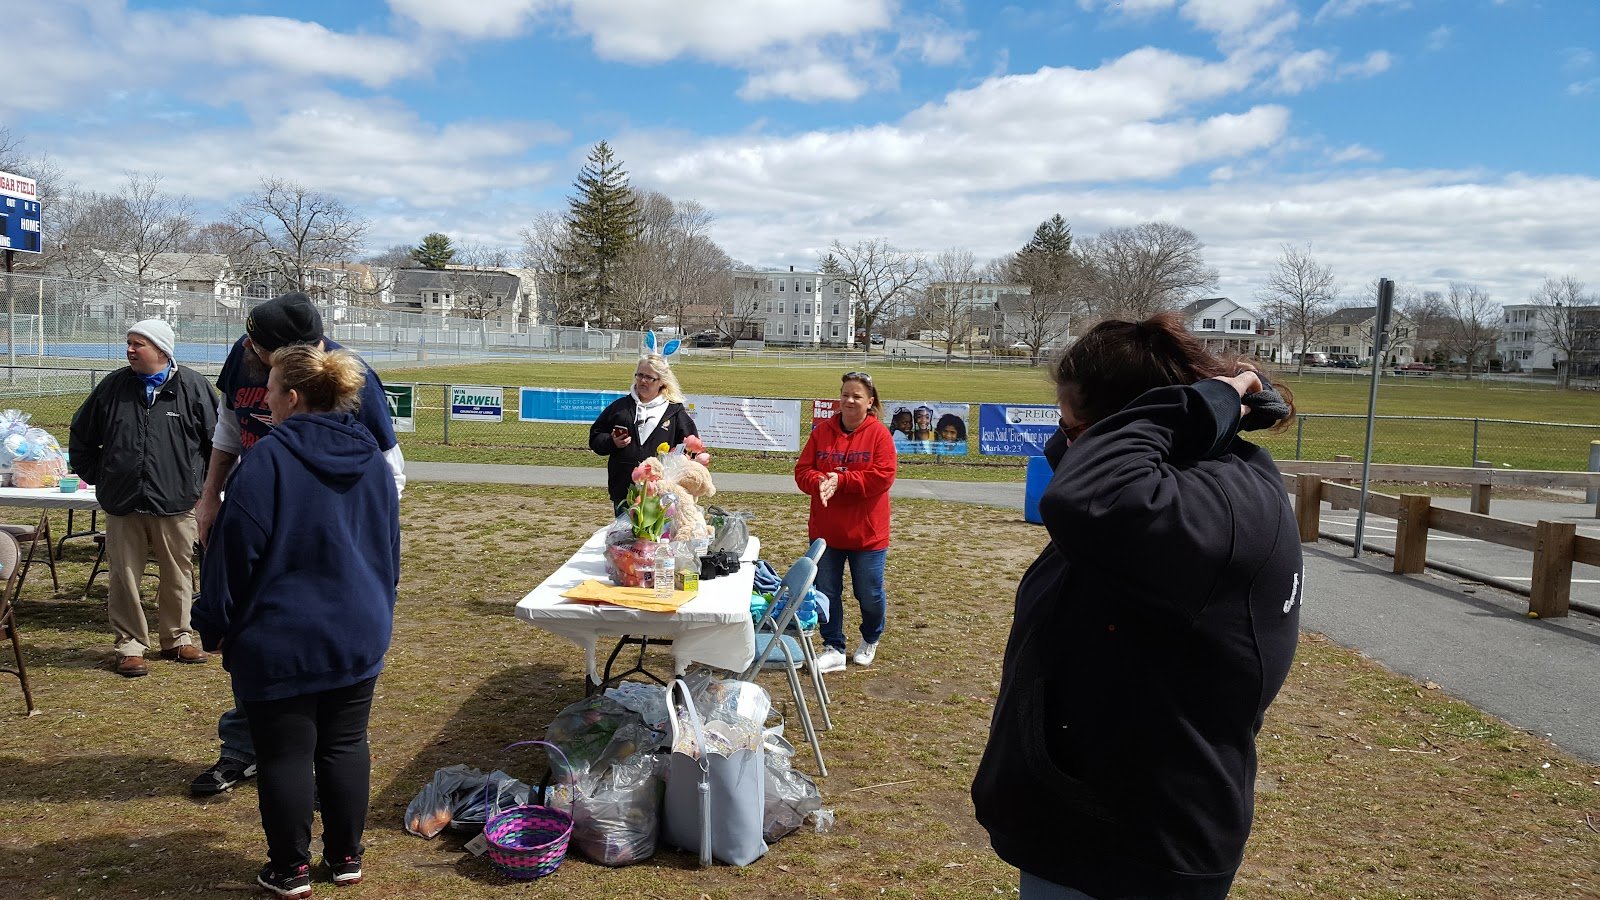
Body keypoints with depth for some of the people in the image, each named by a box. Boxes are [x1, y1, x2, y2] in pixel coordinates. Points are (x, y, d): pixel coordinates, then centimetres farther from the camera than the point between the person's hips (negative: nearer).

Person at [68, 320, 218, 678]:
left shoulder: (192, 386, -4)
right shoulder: (113, 387, 5)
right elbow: (80, 436, 19)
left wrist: (204, 483, 3)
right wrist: (96, 475, 13)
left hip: (176, 504, -2)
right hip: (122, 504, 2)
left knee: (178, 577, 8)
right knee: (124, 578, 6)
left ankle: (178, 639, 24)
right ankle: (130, 646, 17)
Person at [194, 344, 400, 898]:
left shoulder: (268, 458, -16)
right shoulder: (371, 460, 4)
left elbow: (234, 550, -14)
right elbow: (390, 546, 14)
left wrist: (215, 625, -1)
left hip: (279, 640, -5)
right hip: (359, 636, 6)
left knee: (285, 755, 7)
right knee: (345, 746, 14)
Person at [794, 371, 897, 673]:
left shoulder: (879, 434, -7)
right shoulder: (822, 431, 2)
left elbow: (882, 476, -17)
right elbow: (802, 470, -1)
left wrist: (840, 481, -22)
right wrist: (820, 482, -23)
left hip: (867, 532, -3)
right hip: (825, 531, 3)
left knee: (869, 595, 9)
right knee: (827, 591, 9)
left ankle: (870, 639, 36)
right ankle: (833, 648, 23)